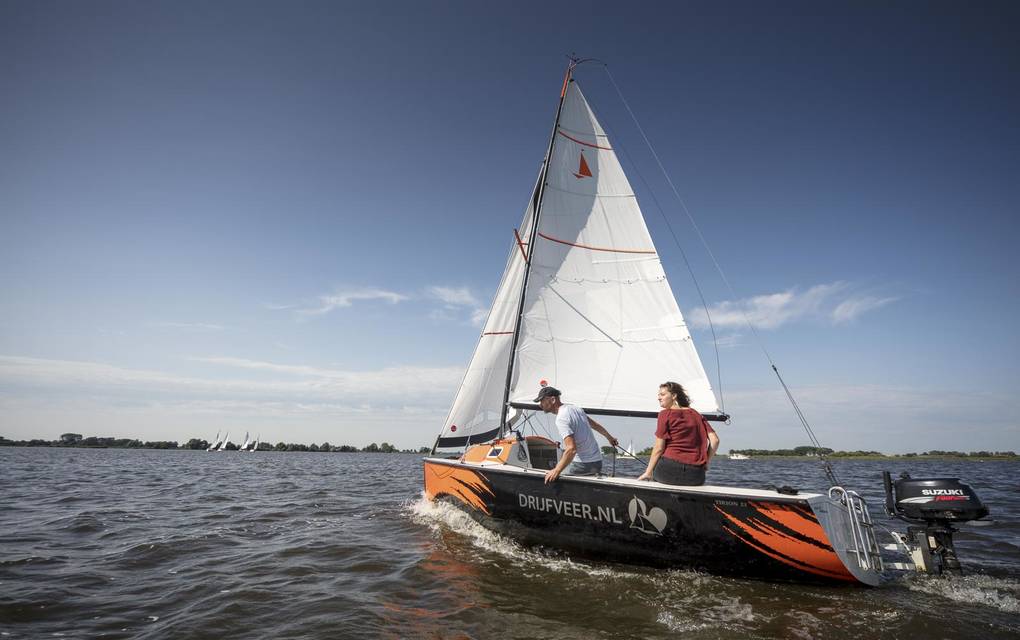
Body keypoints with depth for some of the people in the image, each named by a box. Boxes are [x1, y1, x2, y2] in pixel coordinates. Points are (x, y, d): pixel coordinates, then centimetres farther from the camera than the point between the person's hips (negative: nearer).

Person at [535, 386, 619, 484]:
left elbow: (571, 449, -29)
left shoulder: (561, 419, -18)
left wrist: (556, 471, -30)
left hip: (582, 465, -9)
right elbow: (596, 425, 23)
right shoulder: (575, 408, 8)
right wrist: (610, 437, 39)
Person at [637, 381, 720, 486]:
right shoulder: (696, 414, 13)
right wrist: (704, 463, 13)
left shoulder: (665, 414, -3)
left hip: (671, 472, -4)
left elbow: (659, 448, -6)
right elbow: (715, 440, 4)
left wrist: (648, 472, 1)